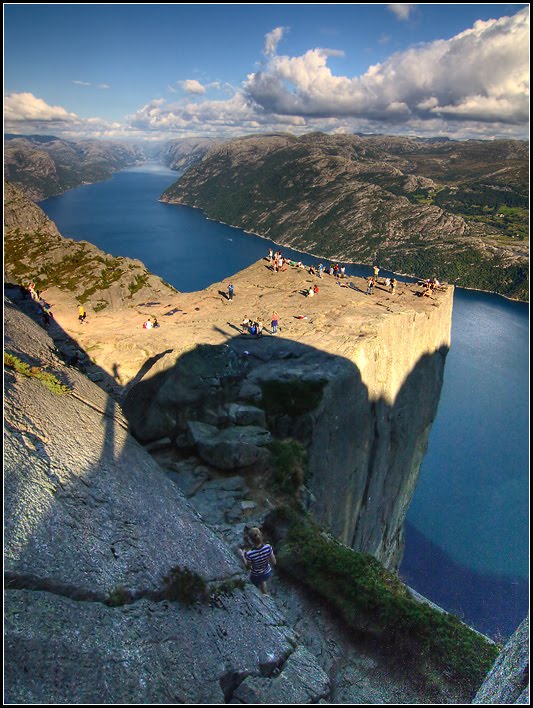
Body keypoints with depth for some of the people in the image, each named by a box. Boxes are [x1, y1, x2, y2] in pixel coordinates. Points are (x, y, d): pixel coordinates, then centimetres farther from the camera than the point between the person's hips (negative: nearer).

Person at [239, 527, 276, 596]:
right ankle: (266, 594, 60)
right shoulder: (268, 547, -30)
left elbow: (248, 567, -16)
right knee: (262, 580, 39)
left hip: (256, 576, -3)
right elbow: (274, 562, -15)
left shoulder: (249, 554, -37)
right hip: (268, 573, 3)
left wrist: (242, 555, -3)